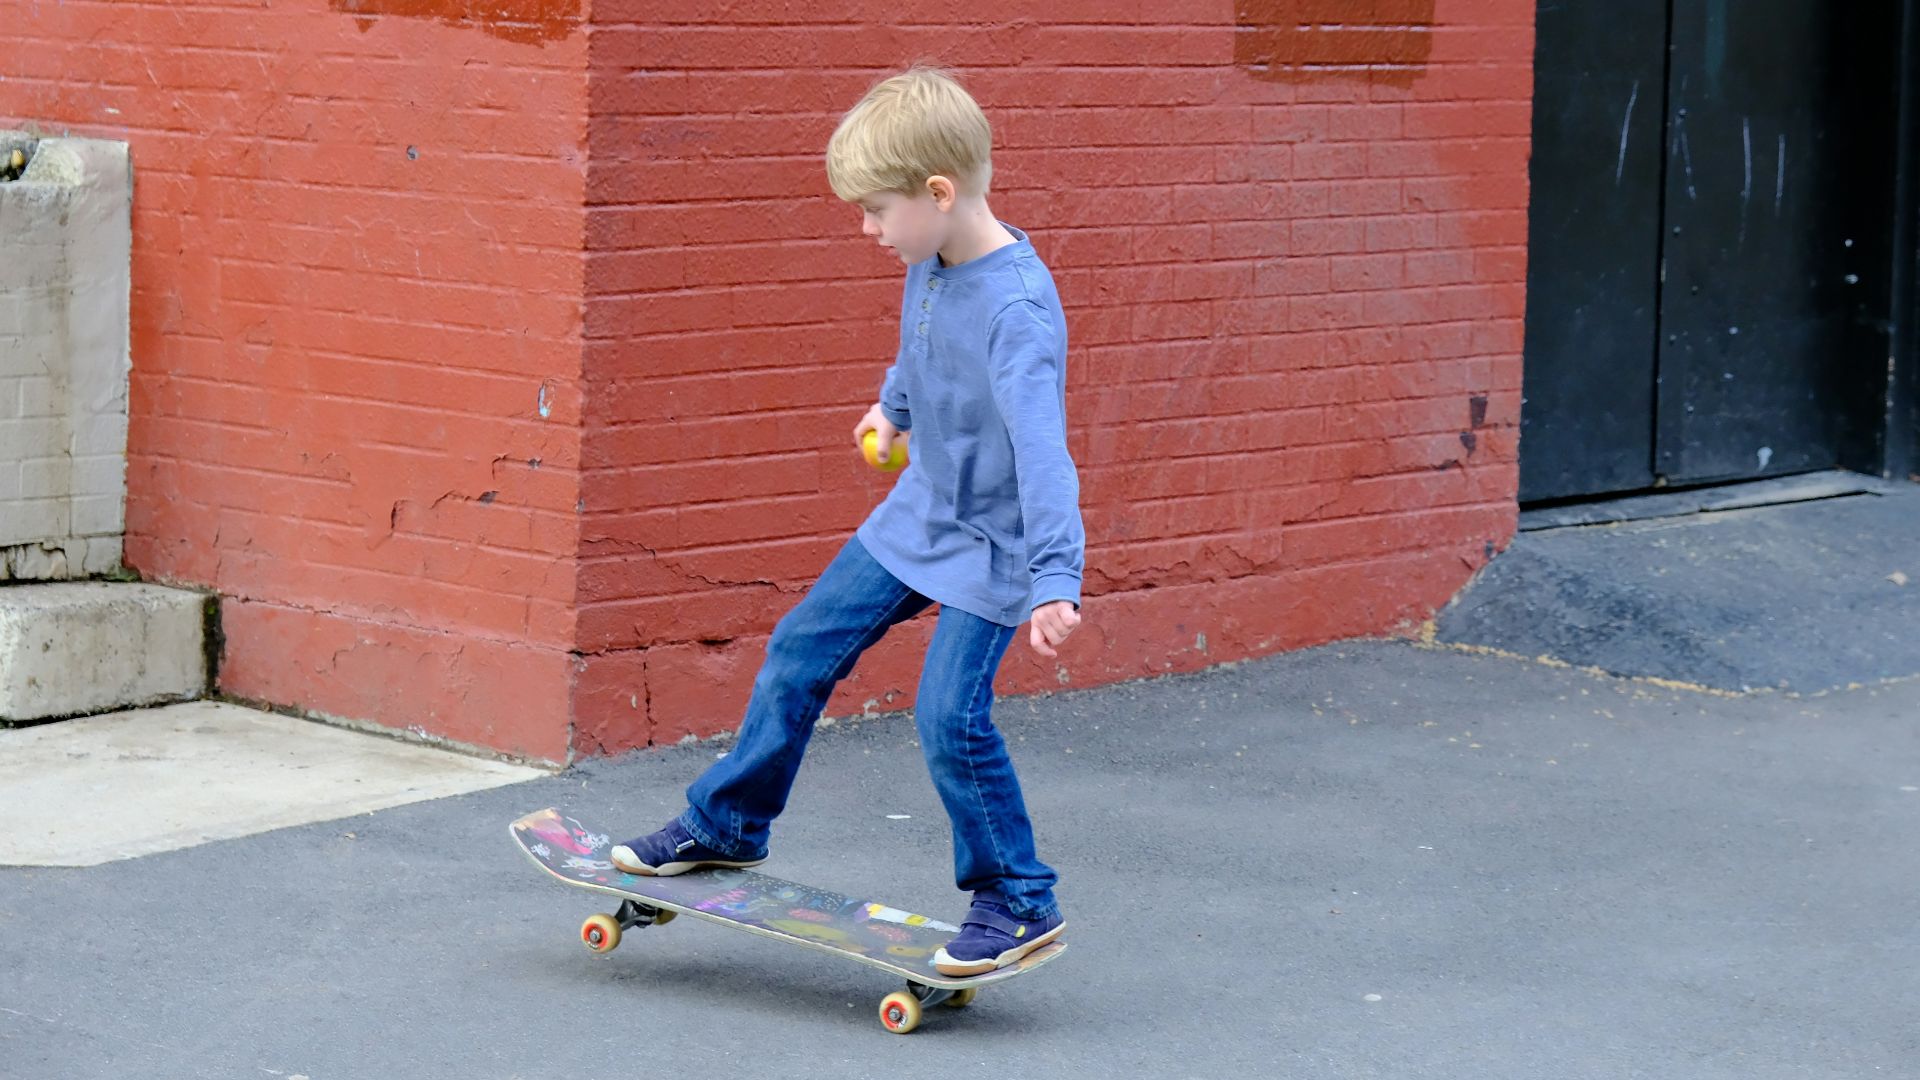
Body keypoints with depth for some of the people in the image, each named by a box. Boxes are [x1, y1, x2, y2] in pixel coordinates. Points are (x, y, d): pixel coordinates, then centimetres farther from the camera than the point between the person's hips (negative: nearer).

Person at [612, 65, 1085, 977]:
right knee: (801, 650, 11)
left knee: (949, 715, -14)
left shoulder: (1017, 308, -30)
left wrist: (1054, 579, -45)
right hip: (919, 512, 9)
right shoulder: (930, 265, -4)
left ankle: (1019, 902, 3)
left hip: (990, 545, -8)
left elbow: (1042, 447, -38)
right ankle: (726, 827, 27)